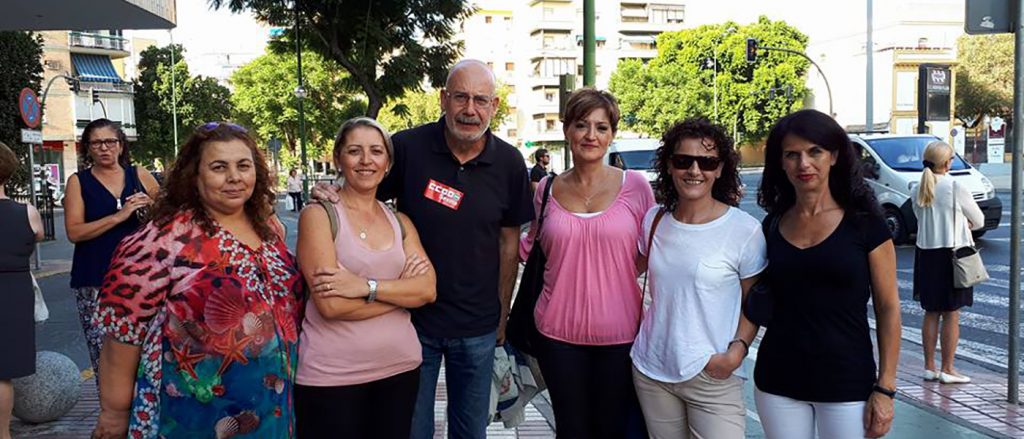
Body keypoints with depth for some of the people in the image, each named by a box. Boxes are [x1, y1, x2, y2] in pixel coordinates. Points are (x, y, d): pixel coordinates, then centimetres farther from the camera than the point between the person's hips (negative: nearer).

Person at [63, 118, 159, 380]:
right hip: (95, 282, -1)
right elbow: (74, 232, -6)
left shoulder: (139, 175, 10)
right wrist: (119, 216, -13)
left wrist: (151, 205, 1)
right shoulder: (79, 182, 6)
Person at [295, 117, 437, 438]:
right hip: (330, 375, -4)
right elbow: (331, 305, -17)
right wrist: (400, 289, -9)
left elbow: (427, 290, -5)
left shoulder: (400, 221, 9)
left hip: (400, 366, 5)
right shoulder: (318, 215, -7)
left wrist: (366, 286, -19)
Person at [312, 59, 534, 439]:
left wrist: (503, 314, 6)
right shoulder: (407, 147, -13)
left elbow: (508, 241, 3)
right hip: (412, 317, -1)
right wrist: (332, 194, -21)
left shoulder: (509, 163, -6)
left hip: (478, 327, 2)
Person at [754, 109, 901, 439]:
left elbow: (888, 308, -4)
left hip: (847, 384, -3)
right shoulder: (773, 225, 3)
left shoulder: (864, 223, -6)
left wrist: (885, 389, -8)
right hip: (777, 384, 3)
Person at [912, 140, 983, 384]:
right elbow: (979, 221, -2)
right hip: (952, 252, -5)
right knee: (951, 314, 3)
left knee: (931, 313, 13)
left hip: (925, 253, 5)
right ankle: (947, 369, 9)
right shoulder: (956, 188, -13)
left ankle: (929, 367, 18)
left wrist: (959, 224, 10)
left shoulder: (918, 191, 3)